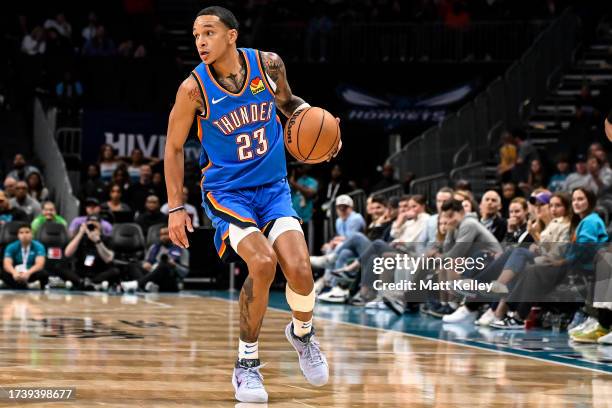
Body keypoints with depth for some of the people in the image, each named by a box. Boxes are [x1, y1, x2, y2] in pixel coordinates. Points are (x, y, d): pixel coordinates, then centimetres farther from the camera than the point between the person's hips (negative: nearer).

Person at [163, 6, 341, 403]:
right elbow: (174, 148, -1)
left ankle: (302, 332, 19)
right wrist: (176, 207, -4)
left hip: (273, 187, 3)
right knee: (262, 262, -27)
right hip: (227, 191, -3)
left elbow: (287, 101, 16)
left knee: (300, 269, -17)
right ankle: (247, 363, -8)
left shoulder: (269, 64, -6)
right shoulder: (194, 88, -13)